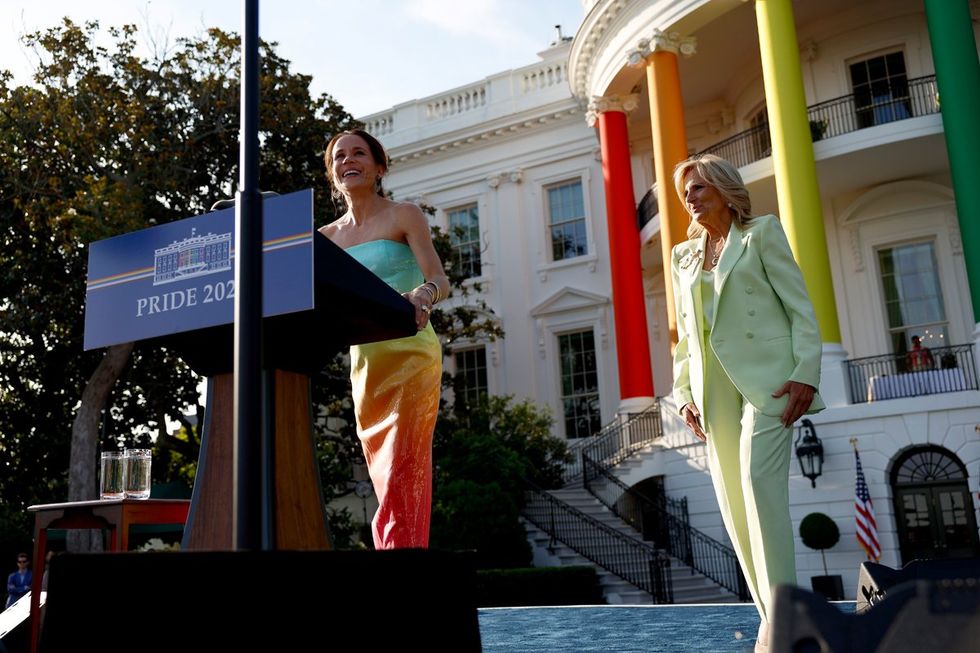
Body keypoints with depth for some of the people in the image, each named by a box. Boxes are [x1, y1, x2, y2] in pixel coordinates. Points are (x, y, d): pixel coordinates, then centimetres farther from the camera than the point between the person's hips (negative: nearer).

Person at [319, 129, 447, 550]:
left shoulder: (404, 216, 1)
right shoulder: (328, 237, 14)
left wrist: (422, 296, -32)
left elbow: (439, 280, -11)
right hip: (363, 359, 5)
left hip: (409, 352, -5)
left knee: (402, 464, -12)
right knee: (383, 471, 6)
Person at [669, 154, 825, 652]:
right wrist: (685, 393, 9)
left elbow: (800, 307, -1)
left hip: (765, 379, -5)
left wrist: (805, 373, -12)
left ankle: (781, 610, -11)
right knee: (731, 499, 1)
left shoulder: (761, 232, 5)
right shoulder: (682, 255, 18)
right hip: (714, 387, 5)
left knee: (759, 482, -17)